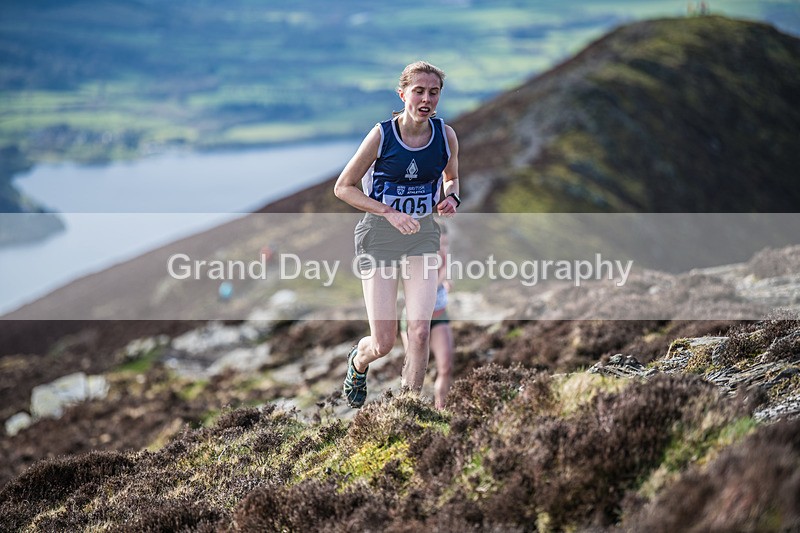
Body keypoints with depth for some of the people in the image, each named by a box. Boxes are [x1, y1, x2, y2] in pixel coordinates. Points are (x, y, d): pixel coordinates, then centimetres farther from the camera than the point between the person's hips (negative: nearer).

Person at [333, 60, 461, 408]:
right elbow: (343, 187, -7)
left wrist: (450, 198, -7)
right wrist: (390, 213, -18)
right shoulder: (382, 135, -13)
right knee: (383, 344, -2)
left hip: (423, 236, 3)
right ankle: (357, 361, 36)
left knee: (420, 331, -11)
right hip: (379, 236, -3)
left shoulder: (446, 136, -4)